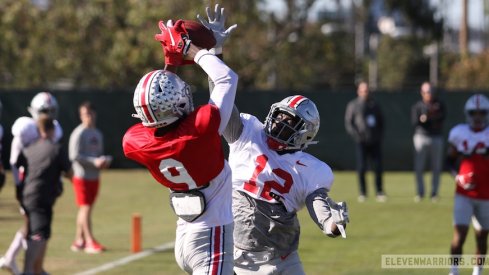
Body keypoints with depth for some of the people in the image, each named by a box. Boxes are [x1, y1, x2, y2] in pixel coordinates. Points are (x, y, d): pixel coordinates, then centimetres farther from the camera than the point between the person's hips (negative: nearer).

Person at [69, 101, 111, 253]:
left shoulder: (98, 134, 15)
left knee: (85, 209, 10)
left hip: (94, 177, 8)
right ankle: (90, 242, -10)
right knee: (85, 208, -8)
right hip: (82, 176, -8)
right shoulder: (78, 134, -10)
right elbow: (74, 156, -17)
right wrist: (94, 161, -22)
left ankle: (79, 240, 15)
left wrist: (106, 160, 0)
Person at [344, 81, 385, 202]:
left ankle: (379, 192, 3)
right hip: (362, 142, -3)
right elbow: (348, 123, 2)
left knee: (378, 167, -4)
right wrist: (356, 136, -11)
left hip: (375, 142, 3)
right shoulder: (353, 105, 5)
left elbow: (381, 122, 21)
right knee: (361, 168, -7)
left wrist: (379, 135, 6)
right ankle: (362, 193, 4)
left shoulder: (374, 105, 15)